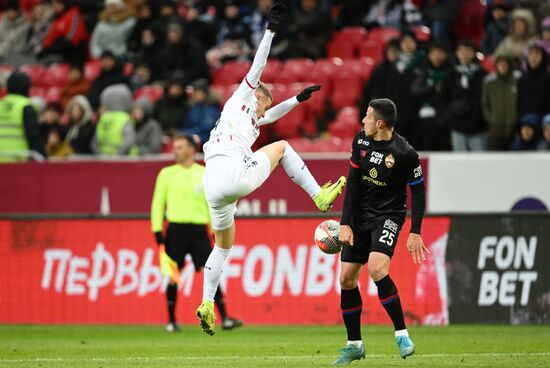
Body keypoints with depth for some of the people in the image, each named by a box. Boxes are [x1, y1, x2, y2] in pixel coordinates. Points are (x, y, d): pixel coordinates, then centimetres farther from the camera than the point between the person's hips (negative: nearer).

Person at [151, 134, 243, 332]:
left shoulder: (205, 174, 8)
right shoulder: (167, 174, 6)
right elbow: (158, 203, 6)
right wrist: (157, 230, -2)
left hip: (199, 229, 0)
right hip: (176, 229, 0)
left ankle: (224, 318, -13)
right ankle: (171, 321, 15)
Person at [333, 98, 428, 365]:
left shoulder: (405, 153, -17)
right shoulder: (361, 141, -2)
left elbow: (417, 191, -8)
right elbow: (353, 185, 1)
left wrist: (415, 232, -11)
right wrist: (345, 223, -4)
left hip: (389, 215, -6)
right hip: (360, 215, 6)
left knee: (377, 268, -29)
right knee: (346, 278, 2)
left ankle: (402, 335, -18)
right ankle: (354, 345, 16)